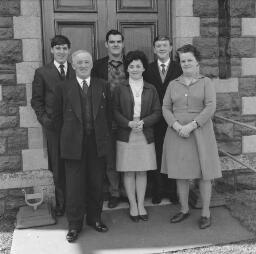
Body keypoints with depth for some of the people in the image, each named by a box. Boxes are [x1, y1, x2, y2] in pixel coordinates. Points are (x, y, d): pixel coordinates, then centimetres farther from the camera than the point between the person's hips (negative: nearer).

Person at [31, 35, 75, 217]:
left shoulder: (77, 72, 8)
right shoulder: (42, 73, 5)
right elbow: (36, 100, 5)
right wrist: (44, 118, -7)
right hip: (54, 126, -1)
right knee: (58, 167, 7)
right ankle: (61, 203, 19)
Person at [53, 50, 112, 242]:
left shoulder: (103, 86, 7)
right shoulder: (63, 88, 2)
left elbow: (109, 113, 10)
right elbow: (58, 115, 6)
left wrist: (106, 135, 6)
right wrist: (68, 134, 3)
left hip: (98, 143, 2)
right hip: (74, 144, -1)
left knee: (97, 183, 10)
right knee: (75, 185, 3)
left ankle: (95, 218, 28)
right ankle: (74, 224, 16)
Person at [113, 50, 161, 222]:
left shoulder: (151, 89, 7)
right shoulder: (120, 89, 3)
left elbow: (157, 112, 2)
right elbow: (115, 112, -1)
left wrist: (143, 122, -15)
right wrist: (129, 123, -17)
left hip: (145, 136, 1)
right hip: (126, 136, -1)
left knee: (142, 171, 8)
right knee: (129, 172, 5)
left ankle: (141, 205, 21)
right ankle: (133, 206, 18)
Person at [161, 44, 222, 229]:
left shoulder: (206, 82, 1)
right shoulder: (173, 84, 10)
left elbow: (210, 107, -9)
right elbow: (166, 108, 4)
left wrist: (191, 125, -18)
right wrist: (177, 125, -14)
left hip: (200, 132, -3)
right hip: (177, 133, 3)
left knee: (205, 173, 2)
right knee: (181, 173, 8)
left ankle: (206, 213, 15)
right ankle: (184, 210, 24)